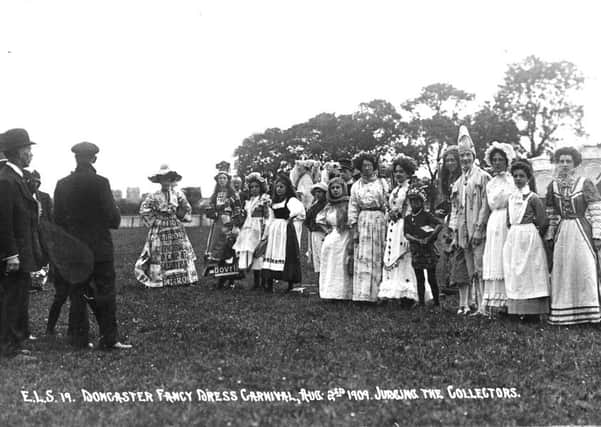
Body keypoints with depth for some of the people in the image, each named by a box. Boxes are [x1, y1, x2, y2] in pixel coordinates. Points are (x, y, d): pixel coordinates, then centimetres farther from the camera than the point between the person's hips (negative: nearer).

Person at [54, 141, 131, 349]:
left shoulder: (62, 184, 2)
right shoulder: (100, 183, -12)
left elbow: (57, 218, 6)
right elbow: (113, 217, -12)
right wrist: (114, 220, 10)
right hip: (100, 248, -4)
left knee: (78, 295, 10)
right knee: (105, 294, 2)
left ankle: (79, 338, 13)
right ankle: (109, 338, 3)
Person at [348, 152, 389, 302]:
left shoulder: (382, 183, 10)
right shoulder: (356, 186, 12)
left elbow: (389, 203, 5)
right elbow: (353, 208, 8)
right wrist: (354, 229, -2)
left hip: (379, 220, 0)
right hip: (363, 222, 0)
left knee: (378, 258, -1)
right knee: (363, 258, -5)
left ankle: (378, 292, 2)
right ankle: (362, 294, -6)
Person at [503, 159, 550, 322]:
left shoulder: (533, 197, -8)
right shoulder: (511, 198, 10)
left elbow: (543, 221, -10)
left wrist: (532, 232, -1)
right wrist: (514, 231, 6)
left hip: (530, 238, -6)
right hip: (513, 239, 6)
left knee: (530, 273, -4)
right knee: (515, 274, 6)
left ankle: (533, 312, 1)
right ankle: (519, 310, 12)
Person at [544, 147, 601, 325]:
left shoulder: (585, 183, -3)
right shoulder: (553, 186, 8)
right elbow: (550, 215, 12)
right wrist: (549, 236, 9)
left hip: (582, 231, -3)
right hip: (562, 233, 4)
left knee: (585, 270, -3)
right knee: (562, 272, 4)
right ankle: (563, 314, 12)